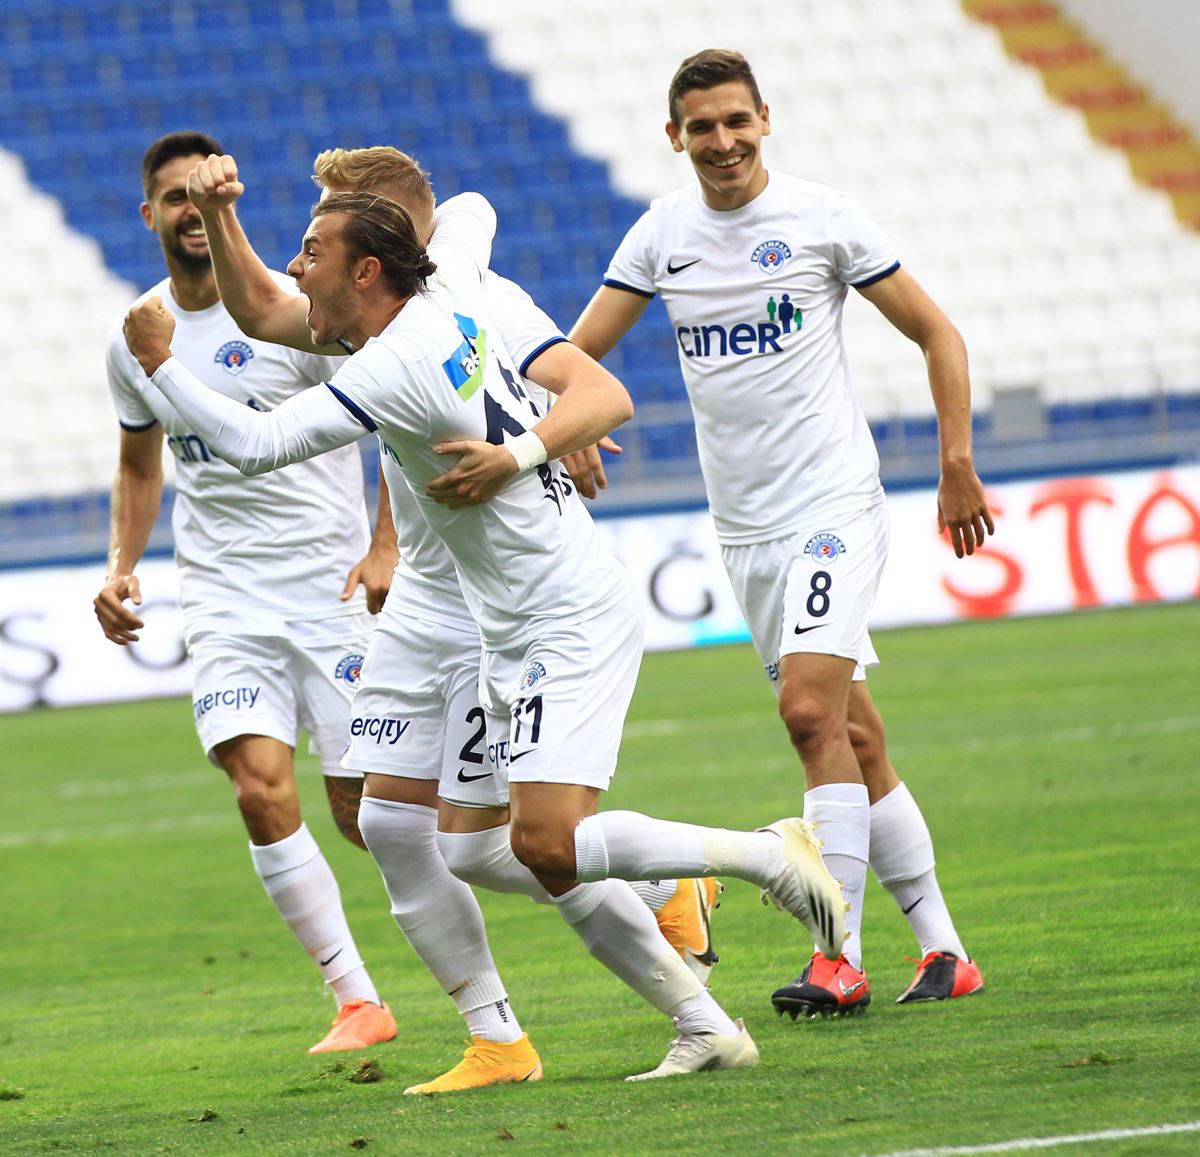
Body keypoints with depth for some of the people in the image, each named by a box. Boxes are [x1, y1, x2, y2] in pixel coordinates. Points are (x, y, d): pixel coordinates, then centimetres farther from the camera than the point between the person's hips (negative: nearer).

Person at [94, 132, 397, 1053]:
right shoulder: (136, 341, 8)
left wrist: (387, 547, -13)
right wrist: (122, 567, 11)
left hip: (331, 588, -3)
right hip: (223, 598, 3)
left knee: (367, 813, -4)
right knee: (262, 791, -16)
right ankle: (356, 1001, -9)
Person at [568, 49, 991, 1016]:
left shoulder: (822, 217, -5)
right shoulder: (662, 233, 7)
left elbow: (937, 333, 1)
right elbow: (576, 351, 7)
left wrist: (957, 465, -6)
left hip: (835, 505, -5)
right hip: (746, 528, 5)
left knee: (811, 710, -20)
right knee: (854, 738, 7)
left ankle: (841, 957, -18)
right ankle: (944, 952, 14)